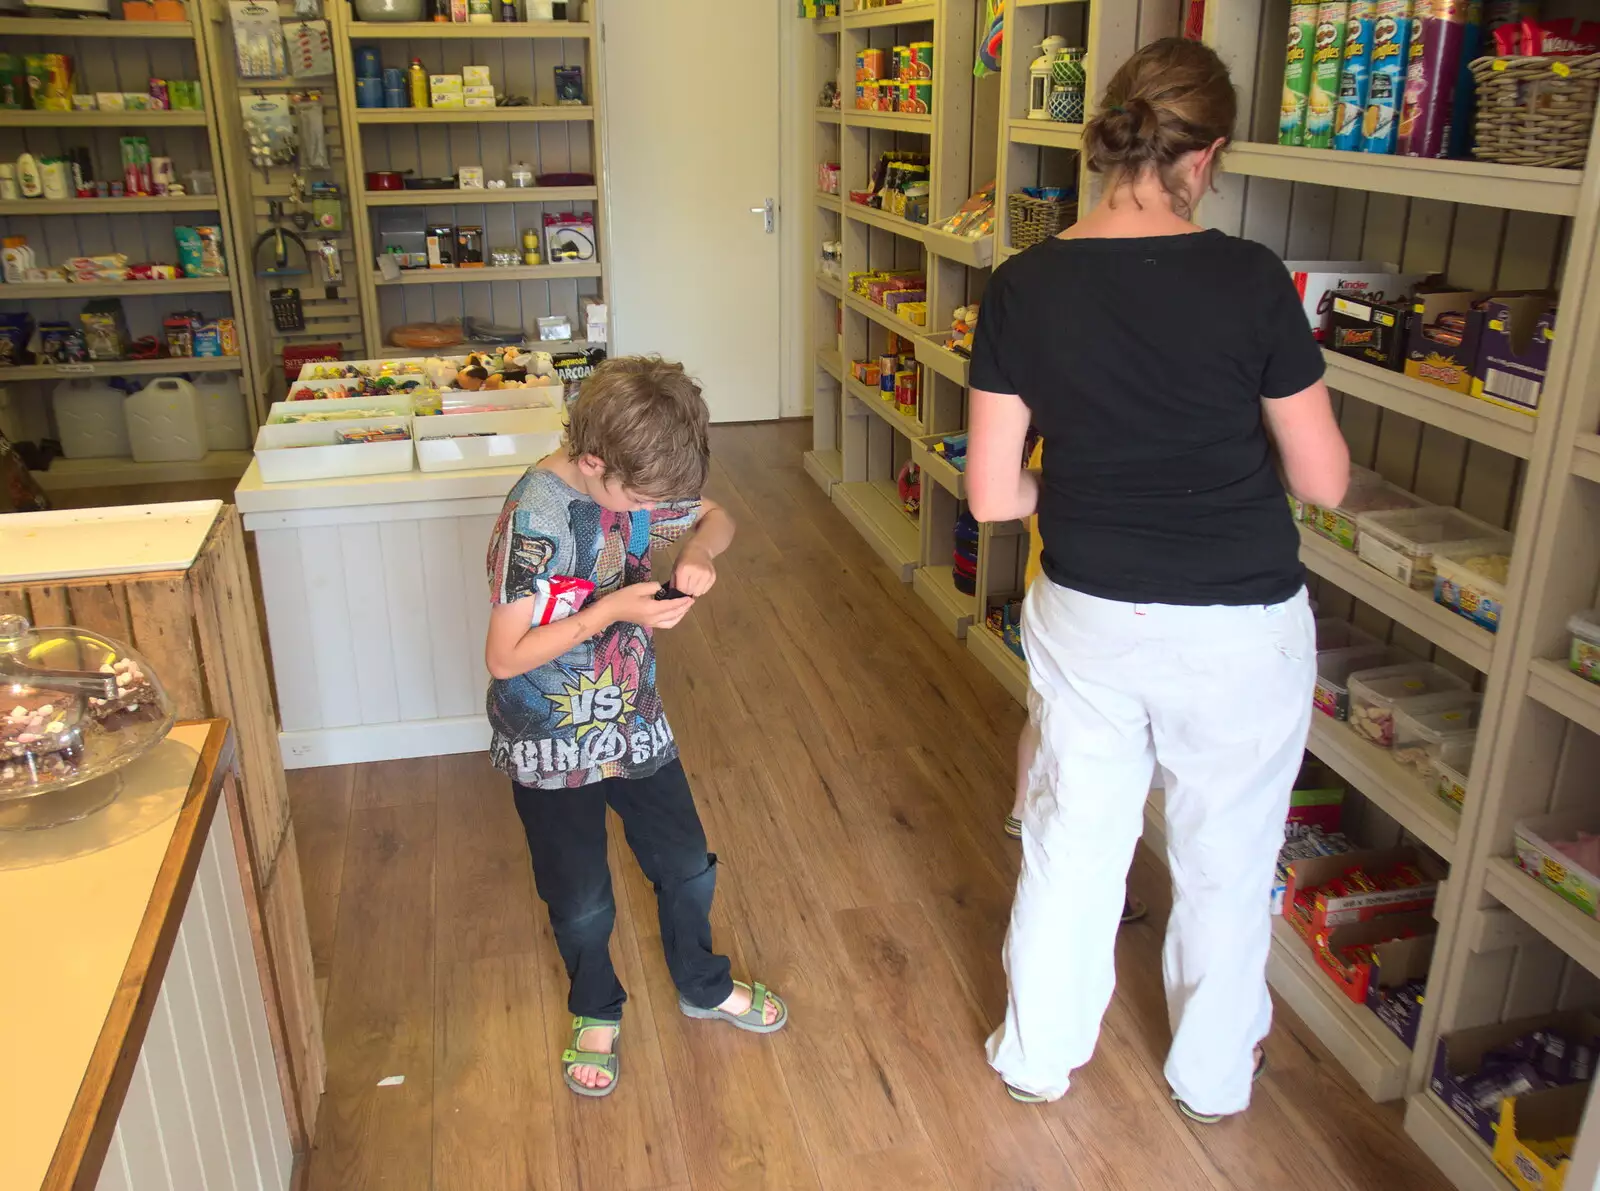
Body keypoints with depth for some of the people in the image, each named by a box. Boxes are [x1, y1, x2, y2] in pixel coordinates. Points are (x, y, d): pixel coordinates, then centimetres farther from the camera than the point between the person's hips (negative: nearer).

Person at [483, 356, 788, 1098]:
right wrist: (609, 612, -32)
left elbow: (715, 517, 8)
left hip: (635, 726, 6)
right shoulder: (533, 517, -28)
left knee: (687, 867, 20)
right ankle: (596, 1014, 43)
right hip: (553, 750, -6)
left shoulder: (633, 483, -9)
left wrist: (699, 550, -15)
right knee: (582, 903, 14)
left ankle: (704, 987, 47)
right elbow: (505, 656, -27)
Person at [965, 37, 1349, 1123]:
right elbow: (1324, 480, -9)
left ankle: (1038, 1055, 40)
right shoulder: (1248, 280, -16)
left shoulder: (1026, 287, -9)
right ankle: (1212, 1075, 42)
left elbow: (991, 493, -7)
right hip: (1239, 632, -2)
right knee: (1226, 861, 19)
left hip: (1087, 615, 2)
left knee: (1072, 839, 21)